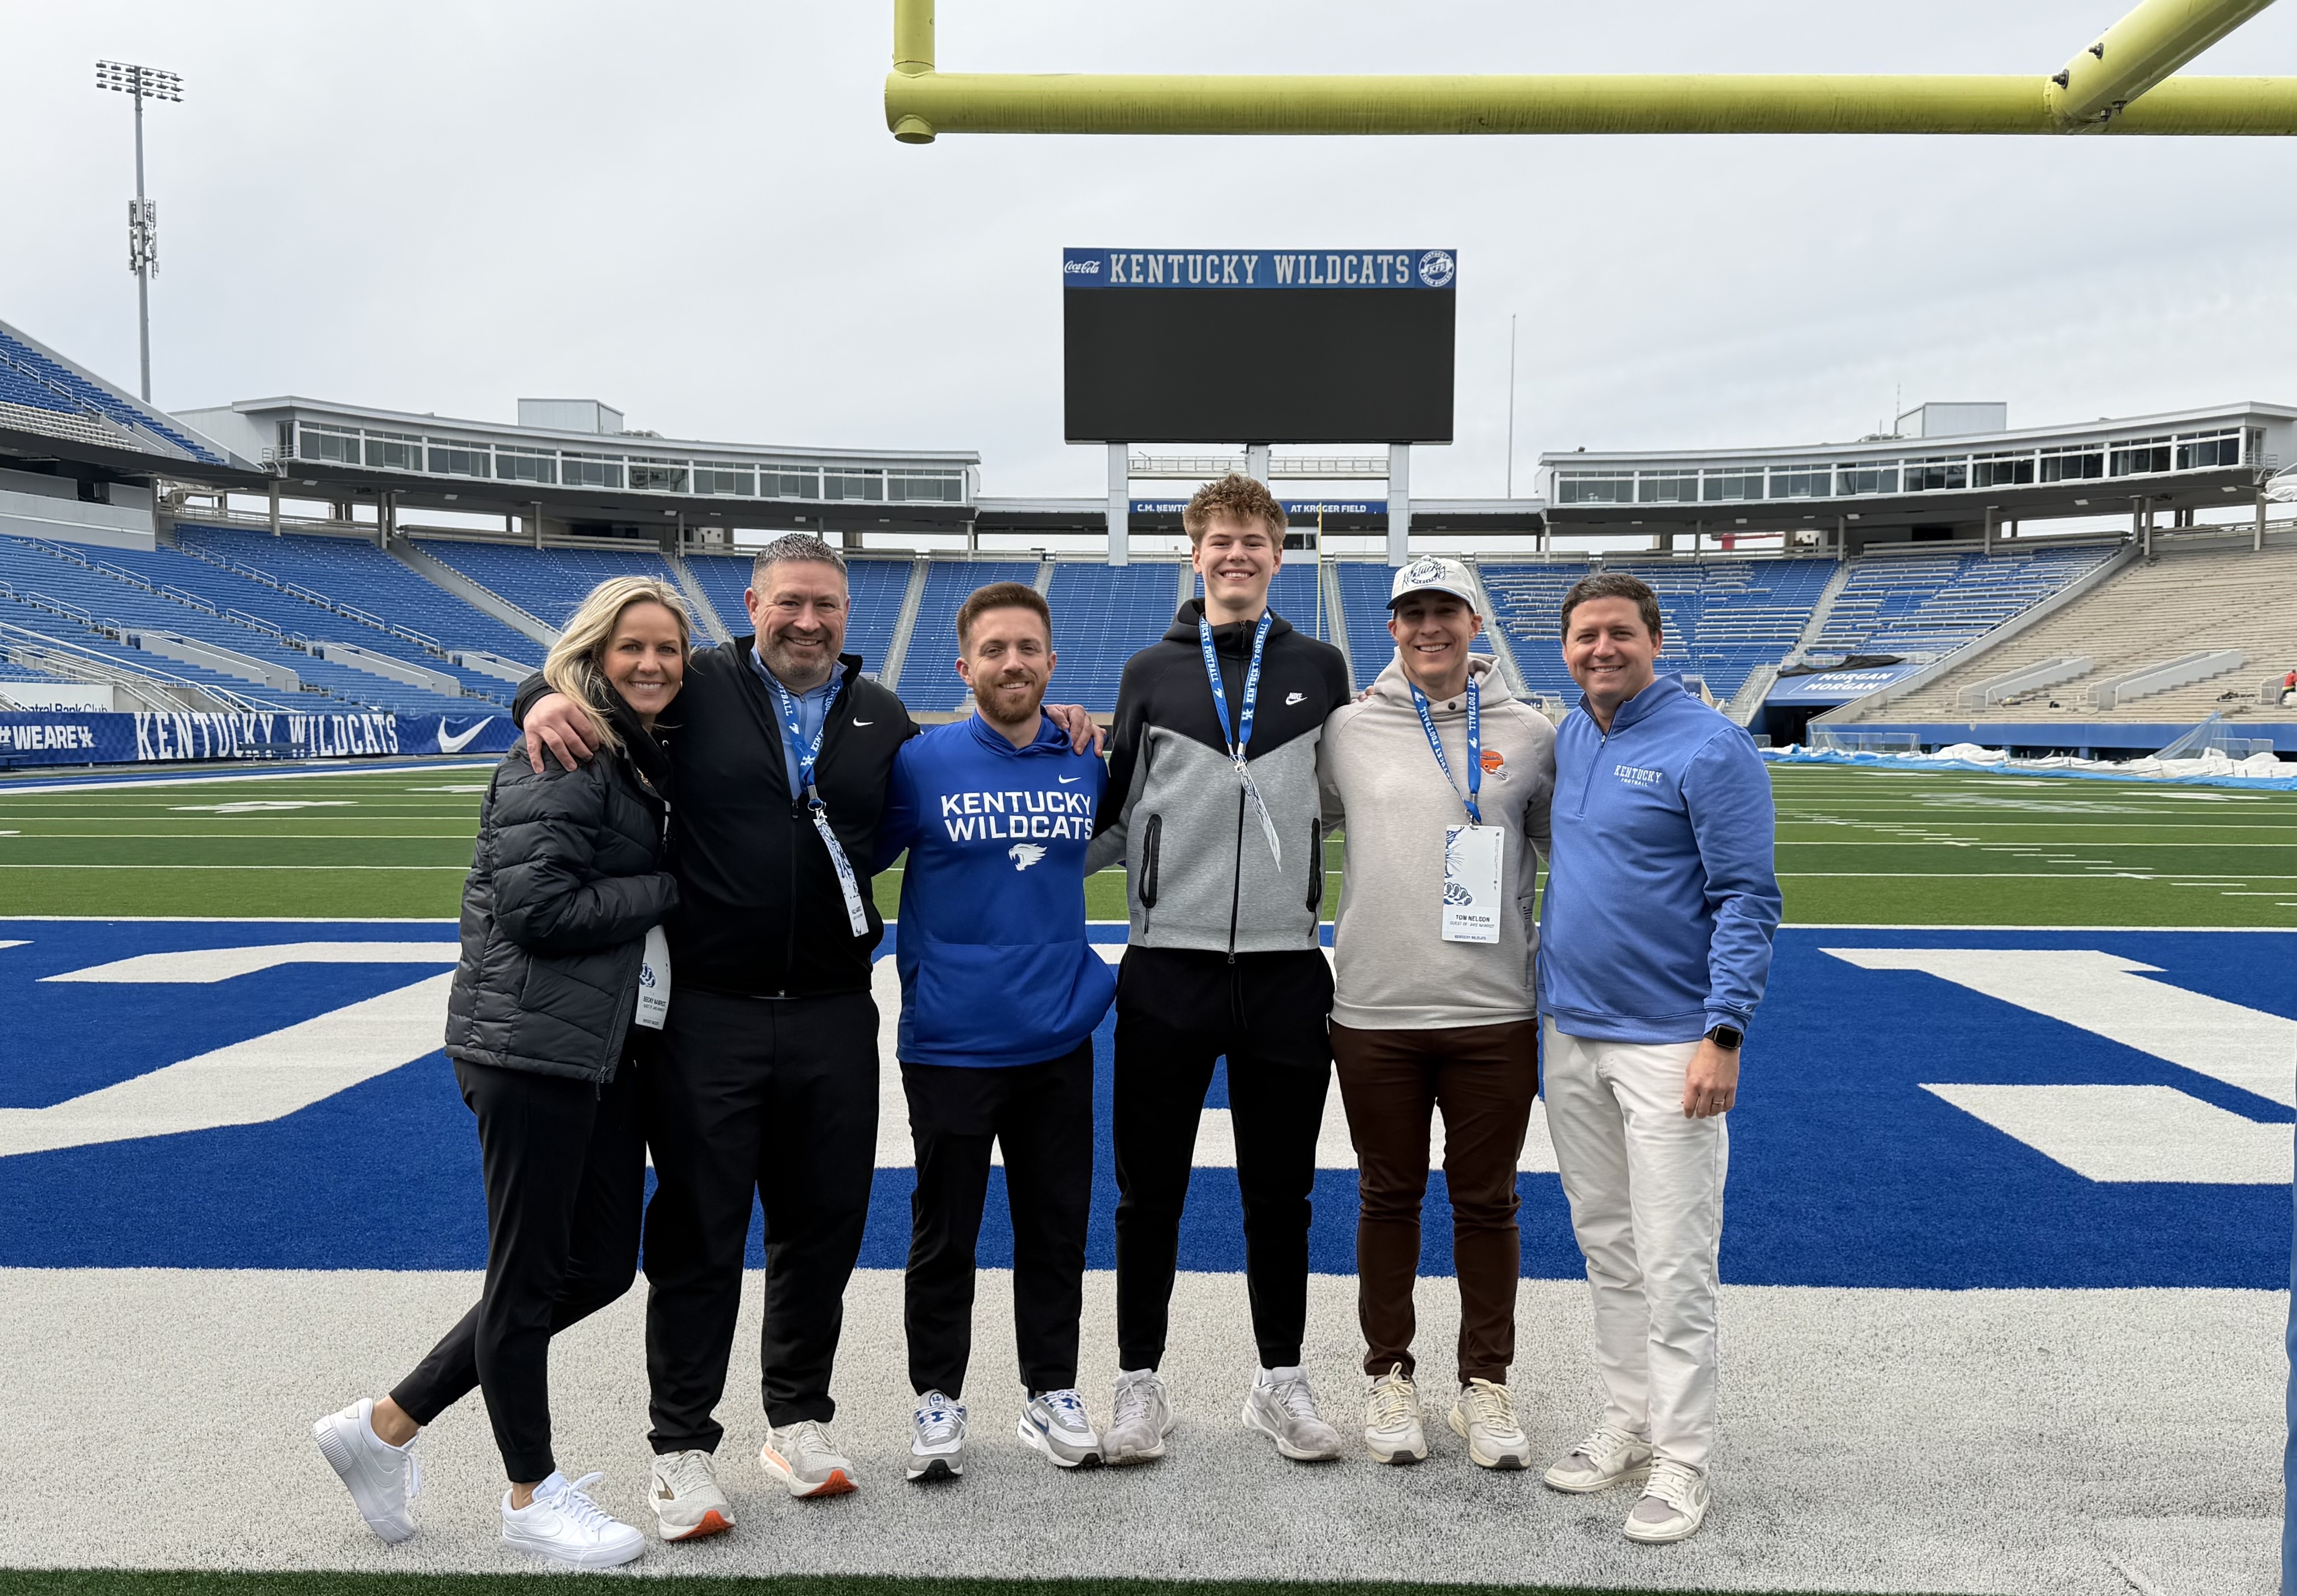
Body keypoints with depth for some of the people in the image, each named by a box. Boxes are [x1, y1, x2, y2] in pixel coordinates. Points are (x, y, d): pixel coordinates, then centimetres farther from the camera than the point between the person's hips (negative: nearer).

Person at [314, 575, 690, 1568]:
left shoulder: (647, 756, 14)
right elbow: (540, 908, -20)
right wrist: (675, 888, -12)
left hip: (612, 1048, 10)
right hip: (533, 1045, -9)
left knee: (601, 1266, 14)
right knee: (529, 1274, 5)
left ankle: (387, 1425, 27)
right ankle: (533, 1497, 23)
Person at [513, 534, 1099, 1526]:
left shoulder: (882, 718, 11)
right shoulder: (698, 688, 0)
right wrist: (546, 699, -15)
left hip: (833, 1016, 4)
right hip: (708, 1015, -3)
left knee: (823, 1224, 13)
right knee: (698, 1232, 6)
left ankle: (799, 1421, 32)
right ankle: (682, 1448, 21)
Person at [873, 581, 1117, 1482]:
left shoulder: (1090, 764, 2)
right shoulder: (921, 762, -8)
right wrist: (916, 968, -3)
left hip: (1059, 1041, 3)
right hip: (950, 1044, -3)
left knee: (1057, 1225, 13)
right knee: (944, 1231, 10)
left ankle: (1051, 1392, 29)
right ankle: (937, 1398, 26)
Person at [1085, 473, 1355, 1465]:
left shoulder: (1319, 669, 9)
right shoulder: (1151, 673, 7)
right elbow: (1118, 815, 9)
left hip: (1286, 969, 1)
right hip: (1168, 965, 0)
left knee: (1280, 1191, 11)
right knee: (1150, 1189, 7)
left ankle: (1281, 1381, 27)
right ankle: (1139, 1382, 22)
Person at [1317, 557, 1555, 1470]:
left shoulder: (1529, 736, 4)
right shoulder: (1348, 730, 3)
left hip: (1495, 1013, 0)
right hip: (1374, 1013, 0)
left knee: (1487, 1202, 9)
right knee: (1388, 1199, 11)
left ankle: (1484, 1383, 24)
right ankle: (1389, 1374, 26)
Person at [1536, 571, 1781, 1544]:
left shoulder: (1709, 750, -10)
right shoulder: (1564, 742, 9)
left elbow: (1747, 901, -13)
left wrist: (1723, 1034, -19)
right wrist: (1540, 998, 11)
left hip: (1667, 1046, -7)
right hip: (1571, 1039, 7)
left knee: (1673, 1265, -1)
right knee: (1607, 1250, 15)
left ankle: (1682, 1460, 11)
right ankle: (1627, 1428, 28)